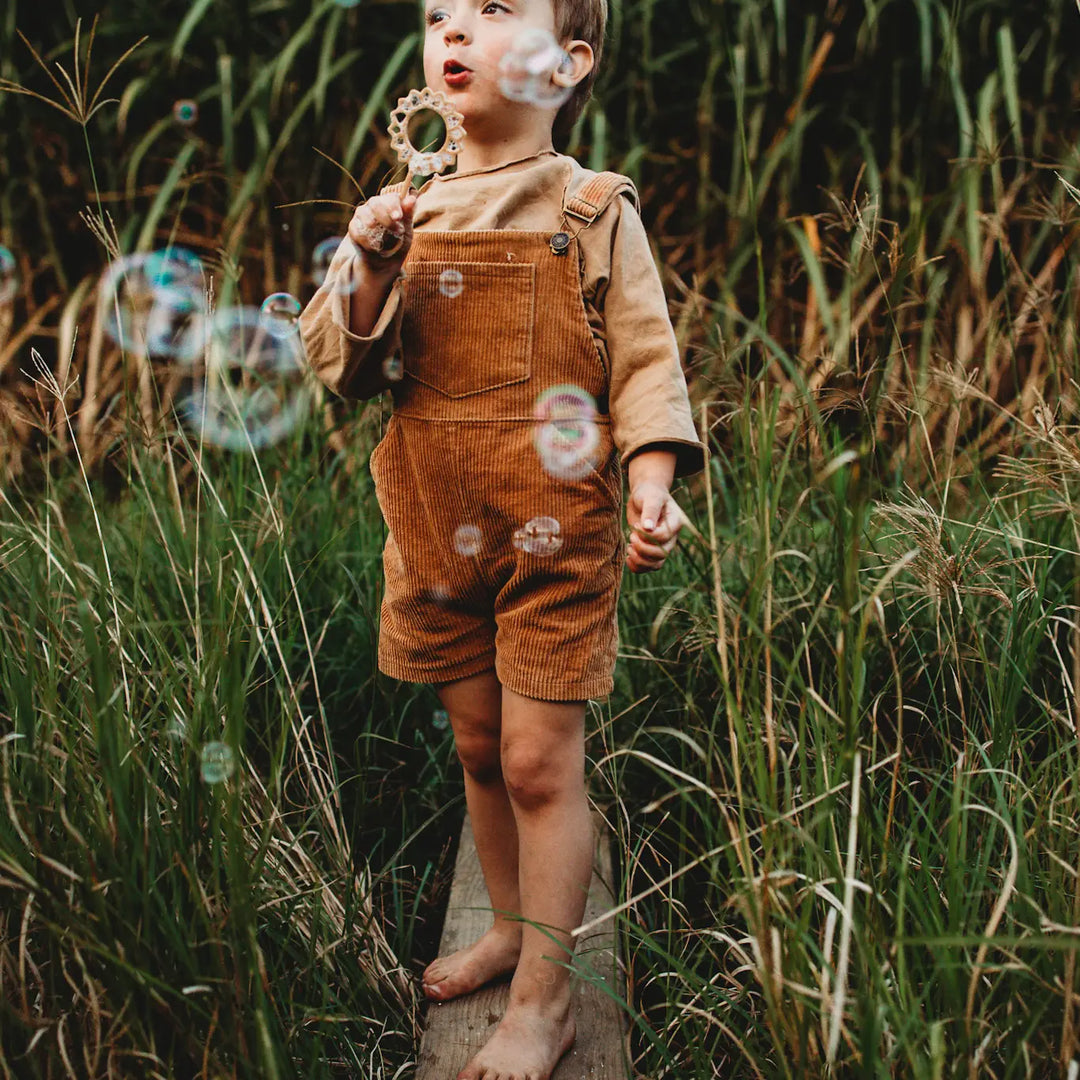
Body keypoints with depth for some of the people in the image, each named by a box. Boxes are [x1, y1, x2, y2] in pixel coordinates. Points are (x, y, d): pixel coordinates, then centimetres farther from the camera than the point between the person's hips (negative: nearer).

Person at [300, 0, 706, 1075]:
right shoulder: (407, 212, 6)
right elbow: (340, 365, 4)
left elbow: (644, 361, -5)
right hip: (440, 529, 5)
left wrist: (651, 487, -19)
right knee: (478, 748, 16)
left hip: (554, 526, -4)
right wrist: (369, 275, -15)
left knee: (540, 762, -2)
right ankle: (511, 926, 37)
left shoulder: (592, 210, -4)